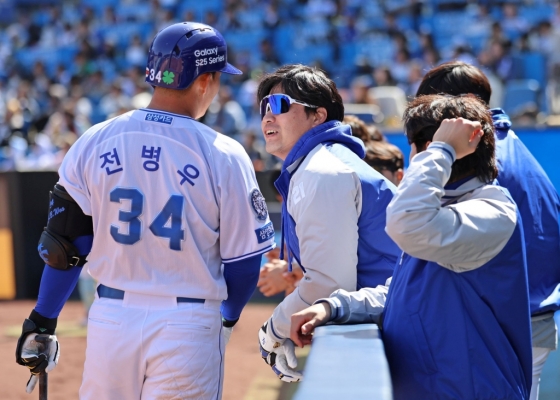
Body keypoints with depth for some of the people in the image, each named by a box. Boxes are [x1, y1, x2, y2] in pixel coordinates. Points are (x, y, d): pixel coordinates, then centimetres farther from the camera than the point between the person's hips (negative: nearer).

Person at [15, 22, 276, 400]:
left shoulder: (93, 142, 0)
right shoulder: (224, 156, -8)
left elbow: (65, 243, 4)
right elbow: (243, 258, -2)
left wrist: (42, 323, 13)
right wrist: (227, 318, 17)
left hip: (111, 318, 3)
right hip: (190, 326, -3)